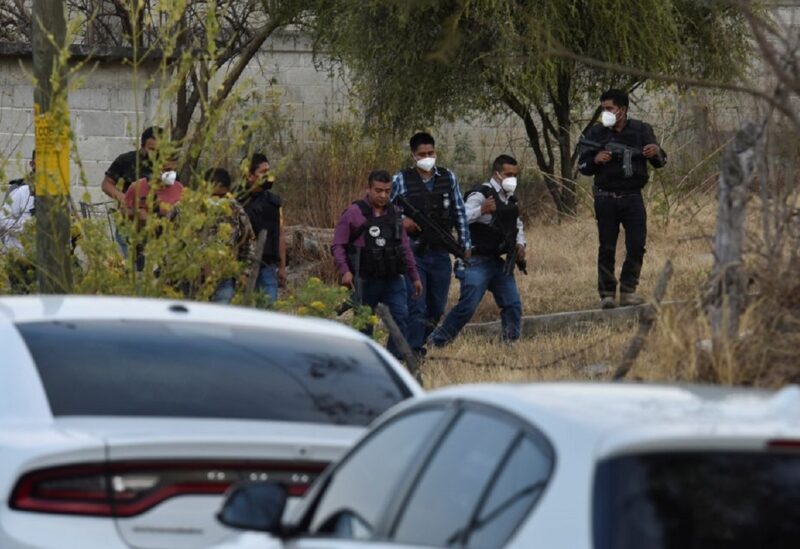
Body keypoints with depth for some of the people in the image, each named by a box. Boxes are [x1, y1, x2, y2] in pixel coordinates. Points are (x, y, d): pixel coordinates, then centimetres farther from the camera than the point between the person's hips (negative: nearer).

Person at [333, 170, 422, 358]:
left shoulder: (394, 213, 12)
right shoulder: (354, 213, -3)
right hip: (365, 280, -4)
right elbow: (338, 245, -4)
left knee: (401, 317, -11)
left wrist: (414, 276, 18)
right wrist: (344, 271, -19)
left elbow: (405, 248, 19)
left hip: (392, 278, 4)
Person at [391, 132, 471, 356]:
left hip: (440, 253, 4)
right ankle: (413, 350, -6)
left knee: (437, 308, 11)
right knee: (416, 307, -10)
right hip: (413, 253, -4)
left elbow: (459, 213, 11)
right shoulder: (401, 180, -3)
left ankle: (417, 344, 27)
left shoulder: (448, 178, 6)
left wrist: (465, 244, 8)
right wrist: (401, 223, -15)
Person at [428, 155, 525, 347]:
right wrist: (482, 210, -39)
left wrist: (520, 244, 12)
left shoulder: (510, 200, 14)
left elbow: (518, 226, 31)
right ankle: (436, 342, -4)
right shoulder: (481, 195, -12)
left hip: (499, 263, 8)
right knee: (467, 306, -13)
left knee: (513, 305, 2)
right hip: (477, 262, -8)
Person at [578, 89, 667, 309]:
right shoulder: (596, 133, 5)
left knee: (637, 246, -4)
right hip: (606, 198, -1)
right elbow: (582, 165, 7)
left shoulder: (641, 130, 5)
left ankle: (628, 291, 6)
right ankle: (607, 294, 3)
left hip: (632, 197, 1)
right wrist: (596, 160, -15)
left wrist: (656, 153, -17)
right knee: (607, 248, -1)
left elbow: (660, 162, 7)